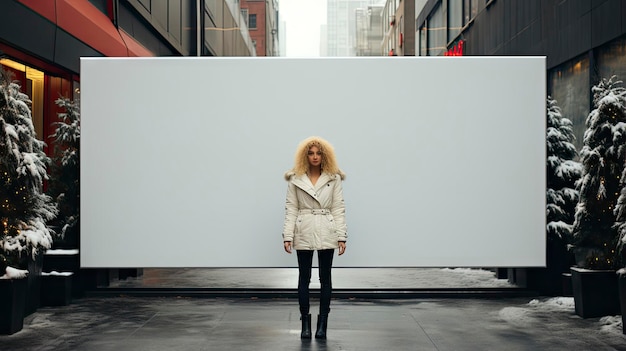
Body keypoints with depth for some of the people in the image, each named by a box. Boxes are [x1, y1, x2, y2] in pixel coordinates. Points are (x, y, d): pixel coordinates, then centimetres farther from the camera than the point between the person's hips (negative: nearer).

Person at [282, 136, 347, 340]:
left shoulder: (334, 178, 1)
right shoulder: (295, 179, 1)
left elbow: (338, 208, 0)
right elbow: (291, 208, 0)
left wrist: (341, 236, -5)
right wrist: (287, 236, -6)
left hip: (326, 233, 0)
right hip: (303, 233, 0)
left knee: (325, 277, 6)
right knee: (304, 278, 5)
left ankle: (323, 323, 15)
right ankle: (305, 323, 15)